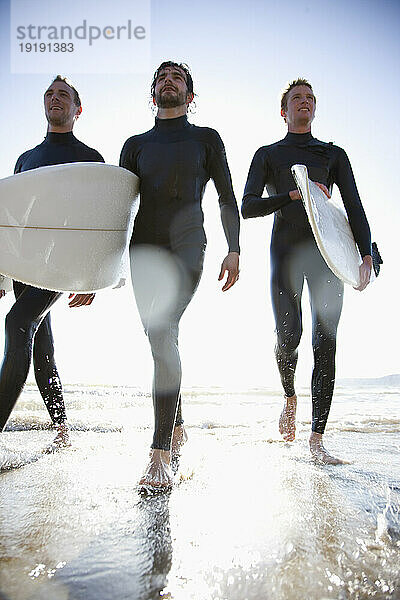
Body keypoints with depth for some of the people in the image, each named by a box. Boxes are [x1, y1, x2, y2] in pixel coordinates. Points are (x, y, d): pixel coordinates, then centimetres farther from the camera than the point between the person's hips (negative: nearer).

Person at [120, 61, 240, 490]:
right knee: (160, 339, 5)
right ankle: (176, 427, 24)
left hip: (186, 245, -3)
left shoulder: (206, 139, 14)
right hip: (144, 246, 4)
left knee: (162, 331, -22)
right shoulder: (135, 144, 19)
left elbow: (227, 199, 11)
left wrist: (234, 250, 0)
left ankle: (160, 454, -23)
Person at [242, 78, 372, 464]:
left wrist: (367, 255, -4)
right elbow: (247, 207, 4)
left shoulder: (334, 154, 22)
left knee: (325, 344, -7)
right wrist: (295, 195, -10)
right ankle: (289, 398, 20)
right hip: (286, 249, -1)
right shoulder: (267, 154, 18)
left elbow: (354, 206, 11)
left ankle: (316, 439, -2)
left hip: (327, 250, 1)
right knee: (288, 335, -13)